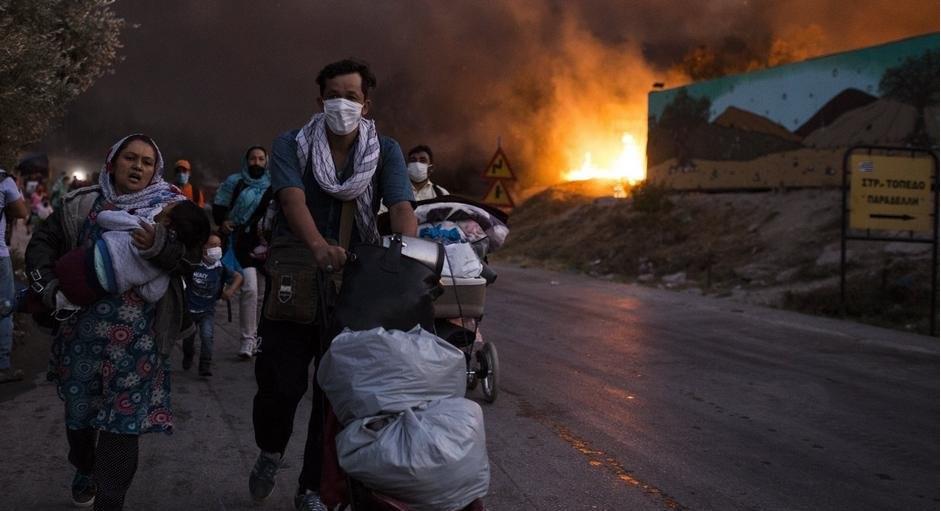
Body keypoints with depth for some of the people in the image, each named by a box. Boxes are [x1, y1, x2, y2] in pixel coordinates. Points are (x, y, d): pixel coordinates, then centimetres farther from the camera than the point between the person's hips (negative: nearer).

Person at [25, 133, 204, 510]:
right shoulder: (84, 204, 7)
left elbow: (187, 259, -12)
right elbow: (42, 242, 13)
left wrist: (158, 246, -32)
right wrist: (47, 287, -2)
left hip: (136, 335, -3)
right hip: (81, 329, 3)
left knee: (123, 416, -2)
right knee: (79, 407, 18)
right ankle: (84, 469, 46)